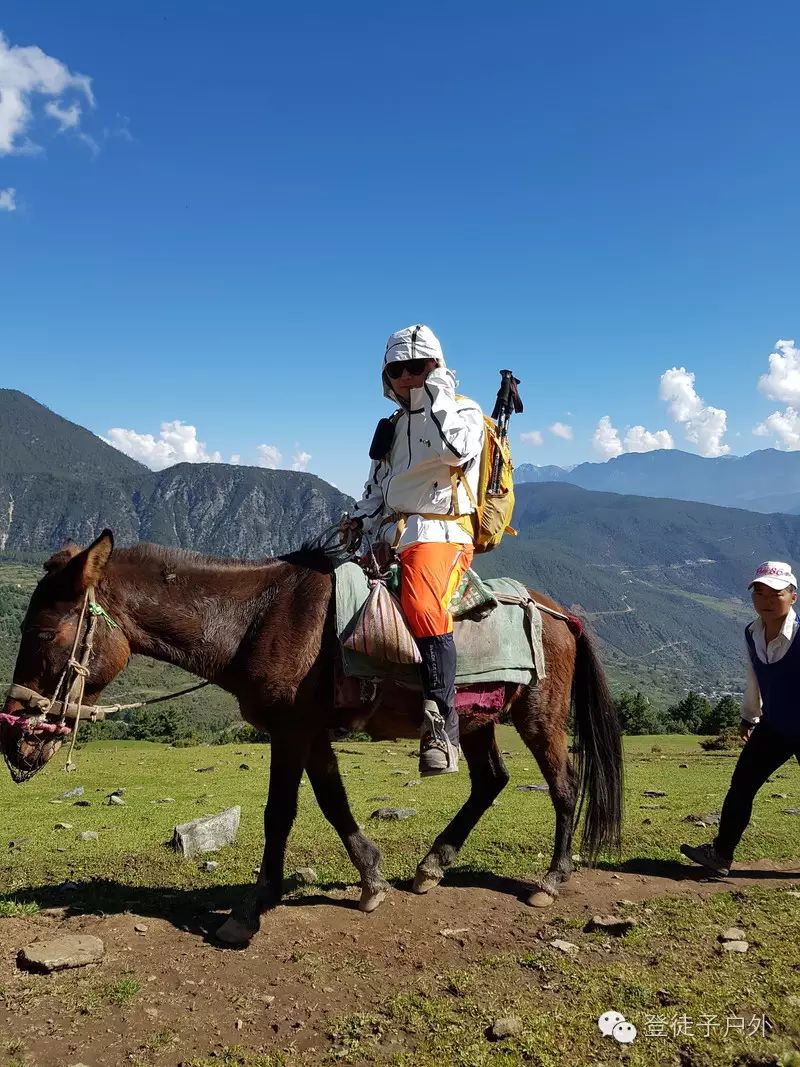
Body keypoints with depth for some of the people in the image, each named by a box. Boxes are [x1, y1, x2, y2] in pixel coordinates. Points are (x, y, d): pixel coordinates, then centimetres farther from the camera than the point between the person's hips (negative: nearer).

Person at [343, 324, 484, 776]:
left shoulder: (464, 412, 6)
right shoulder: (392, 426, 26)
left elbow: (456, 450, -17)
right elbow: (377, 487, 29)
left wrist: (439, 397, -8)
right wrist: (361, 520, 10)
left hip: (440, 535, -8)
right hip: (389, 537, 8)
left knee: (423, 608, -33)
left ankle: (443, 729, -33)